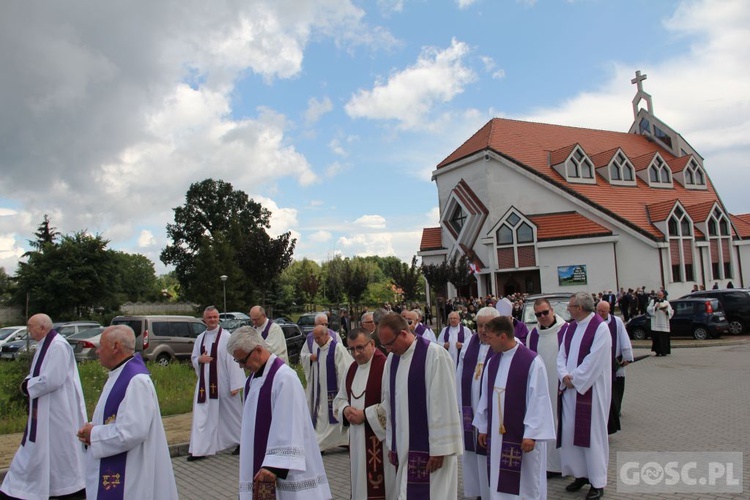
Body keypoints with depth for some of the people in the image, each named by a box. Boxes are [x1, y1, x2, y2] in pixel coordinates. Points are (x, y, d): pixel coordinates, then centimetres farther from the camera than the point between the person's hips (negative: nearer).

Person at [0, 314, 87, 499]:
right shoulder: (45, 345, 10)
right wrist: (28, 382, -1)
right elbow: (39, 373, 19)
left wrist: (28, 386, -13)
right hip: (44, 410, 10)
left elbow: (52, 379, -26)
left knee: (60, 447, 1)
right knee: (37, 446, 17)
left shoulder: (58, 346, -21)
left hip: (56, 410, -10)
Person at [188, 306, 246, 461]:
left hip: (223, 383, -5)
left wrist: (235, 384, -16)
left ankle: (241, 442, 27)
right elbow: (194, 359, 16)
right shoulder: (200, 338, 8)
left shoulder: (226, 337, -10)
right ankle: (199, 450, 12)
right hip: (205, 383, 5)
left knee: (231, 414, 9)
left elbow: (233, 361, -13)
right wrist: (200, 359, -9)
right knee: (202, 416, 5)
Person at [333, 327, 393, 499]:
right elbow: (339, 399, 18)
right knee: (360, 479, 15)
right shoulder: (352, 368, 10)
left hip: (380, 438, -7)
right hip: (357, 436, 7)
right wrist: (345, 410, -4)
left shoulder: (385, 366, -16)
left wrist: (365, 414, -18)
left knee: (379, 486, -1)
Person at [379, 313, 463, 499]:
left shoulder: (434, 355, -15)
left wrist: (439, 448, -15)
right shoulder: (392, 358, 6)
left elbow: (443, 404, -16)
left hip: (428, 447, -6)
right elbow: (389, 403, 11)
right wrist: (391, 443, 12)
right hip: (402, 446, 6)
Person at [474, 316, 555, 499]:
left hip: (522, 435, -6)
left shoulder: (532, 361, -14)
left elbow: (538, 399, -15)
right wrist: (483, 426, 13)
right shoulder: (493, 362, 5)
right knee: (498, 480, 13)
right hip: (496, 433, 6)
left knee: (526, 484, 7)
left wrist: (531, 434, -15)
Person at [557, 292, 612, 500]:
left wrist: (574, 379, -13)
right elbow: (562, 355, 9)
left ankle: (597, 482, 14)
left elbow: (593, 360, -18)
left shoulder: (600, 328, -13)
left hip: (590, 389, -7)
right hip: (570, 388, 7)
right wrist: (565, 376, -8)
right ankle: (581, 473, 26)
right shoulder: (571, 328, 9)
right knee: (570, 431, 10)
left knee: (592, 434, 1)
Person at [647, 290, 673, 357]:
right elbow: (648, 309, -1)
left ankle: (664, 351, 3)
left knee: (664, 338, -3)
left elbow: (671, 312, 4)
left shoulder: (666, 302, 12)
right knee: (656, 338, -4)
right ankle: (658, 351, 2)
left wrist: (666, 311, -15)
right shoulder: (653, 301, 10)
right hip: (655, 324, -1)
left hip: (664, 324, 1)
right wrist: (655, 307, -16)